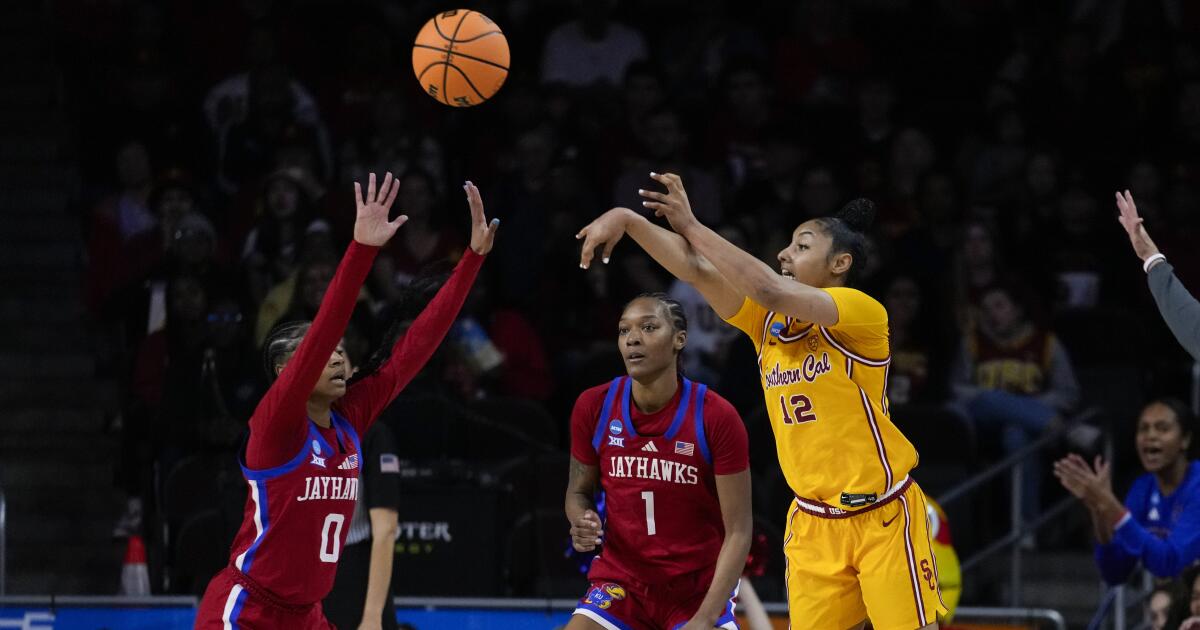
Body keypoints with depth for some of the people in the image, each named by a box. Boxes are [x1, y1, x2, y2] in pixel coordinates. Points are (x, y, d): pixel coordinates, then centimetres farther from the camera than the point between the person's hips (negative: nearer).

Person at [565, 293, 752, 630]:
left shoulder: (716, 418, -14)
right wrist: (582, 523, -15)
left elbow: (738, 531, -12)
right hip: (619, 582, 2)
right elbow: (578, 491, 10)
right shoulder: (594, 407, -6)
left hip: (699, 589, -2)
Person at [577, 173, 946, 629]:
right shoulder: (768, 320, 6)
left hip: (883, 518, -6)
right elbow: (698, 270, -5)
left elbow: (769, 289, -26)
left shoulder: (863, 312, -13)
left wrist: (692, 227, -20)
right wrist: (627, 220, -18)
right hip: (813, 522, 6)